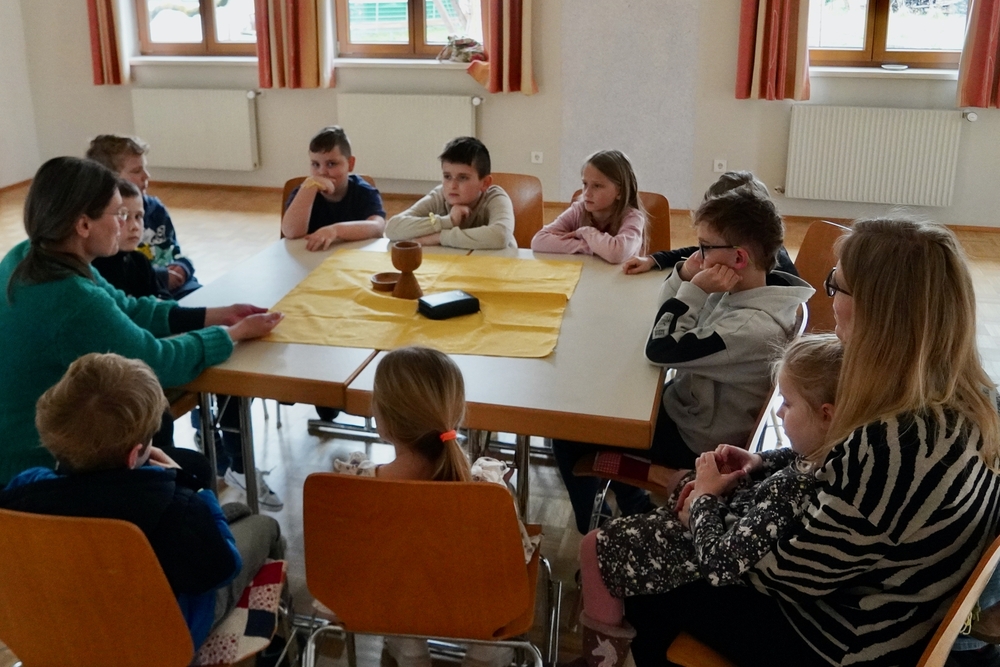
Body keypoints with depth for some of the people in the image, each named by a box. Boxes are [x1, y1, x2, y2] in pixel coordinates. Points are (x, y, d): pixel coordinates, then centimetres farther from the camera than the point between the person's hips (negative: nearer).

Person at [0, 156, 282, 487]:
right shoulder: (71, 300, -31)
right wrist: (238, 332, -5)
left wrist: (218, 315, 4)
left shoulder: (27, 258, -2)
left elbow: (125, 310, 7)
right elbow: (159, 361, -19)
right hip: (40, 466, -9)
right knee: (194, 470, 4)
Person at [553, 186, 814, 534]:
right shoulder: (748, 289, -6)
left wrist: (695, 290, -25)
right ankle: (632, 507, 32)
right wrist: (685, 277, -14)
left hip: (690, 440, -9)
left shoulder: (754, 327, -33)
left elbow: (661, 349, -28)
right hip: (688, 405, 9)